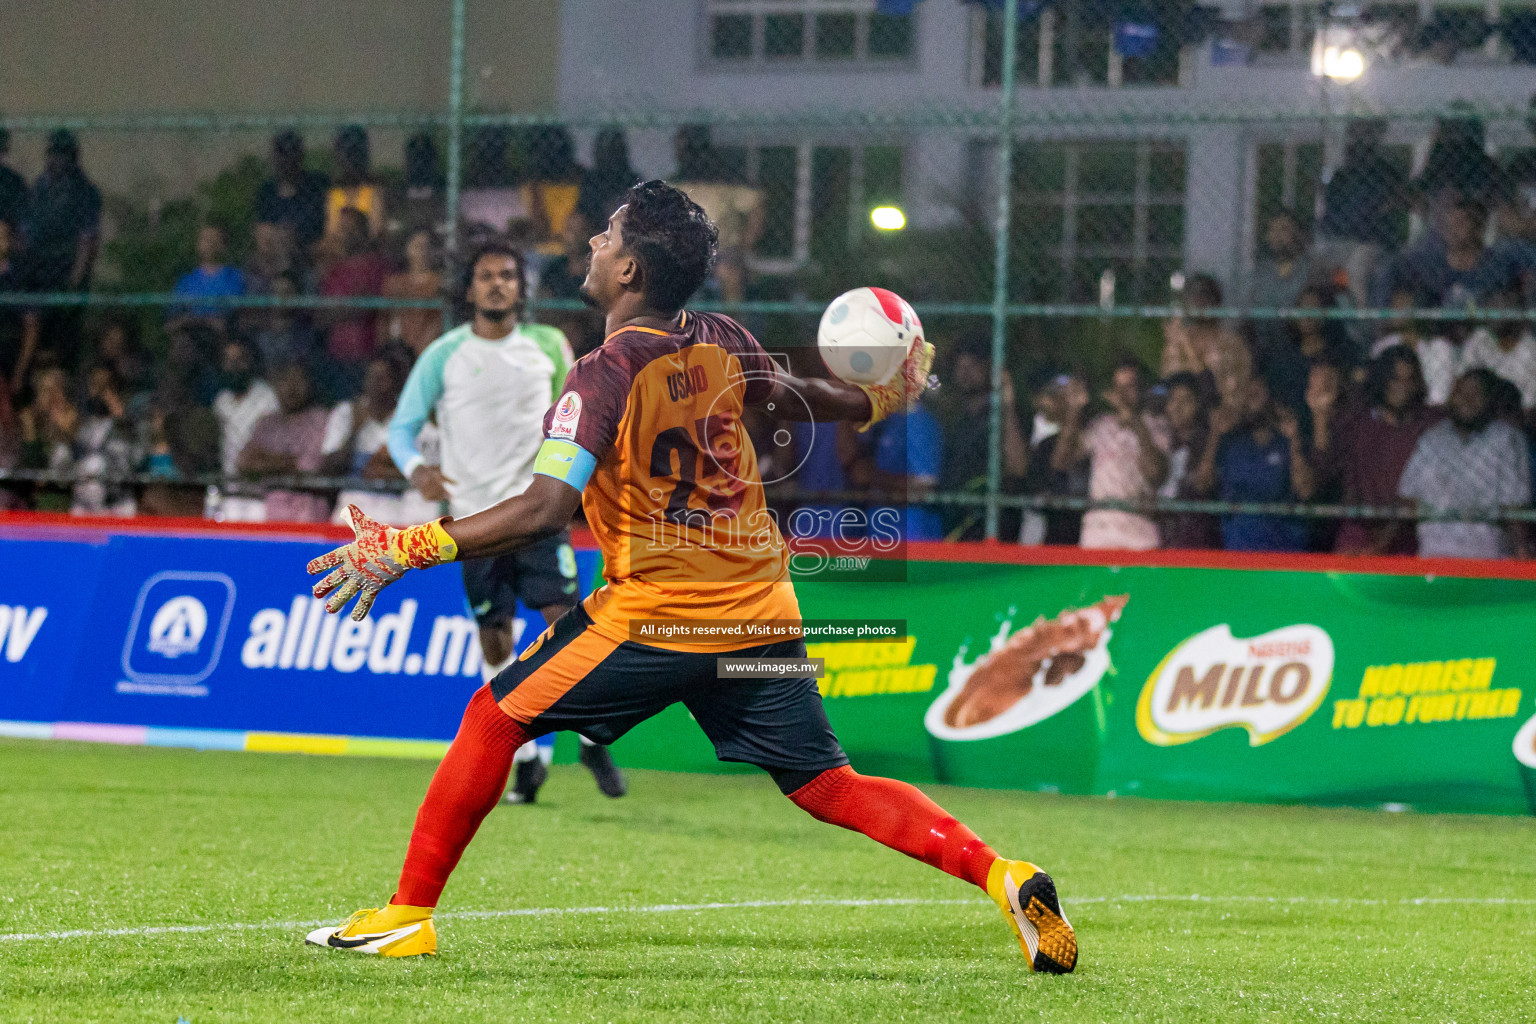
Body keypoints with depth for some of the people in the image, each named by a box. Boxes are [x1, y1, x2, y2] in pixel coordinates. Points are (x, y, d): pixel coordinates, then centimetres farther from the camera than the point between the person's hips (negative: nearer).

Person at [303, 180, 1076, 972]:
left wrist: (407, 549, -23)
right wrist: (881, 401, 48)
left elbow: (545, 509, -24)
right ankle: (998, 874, -7)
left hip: (657, 619, -6)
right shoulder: (721, 344, 5)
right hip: (761, 610, 6)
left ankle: (409, 914, 9)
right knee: (827, 787, 9)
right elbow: (795, 396, 26)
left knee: (495, 718, 8)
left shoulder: (604, 376, -14)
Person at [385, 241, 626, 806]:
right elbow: (402, 426, 1)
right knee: (496, 642, 2)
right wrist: (416, 468, -19)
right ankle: (528, 755, 16)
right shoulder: (443, 355, 0)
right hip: (476, 515, 0)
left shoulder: (549, 346, 5)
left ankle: (593, 739, 4)